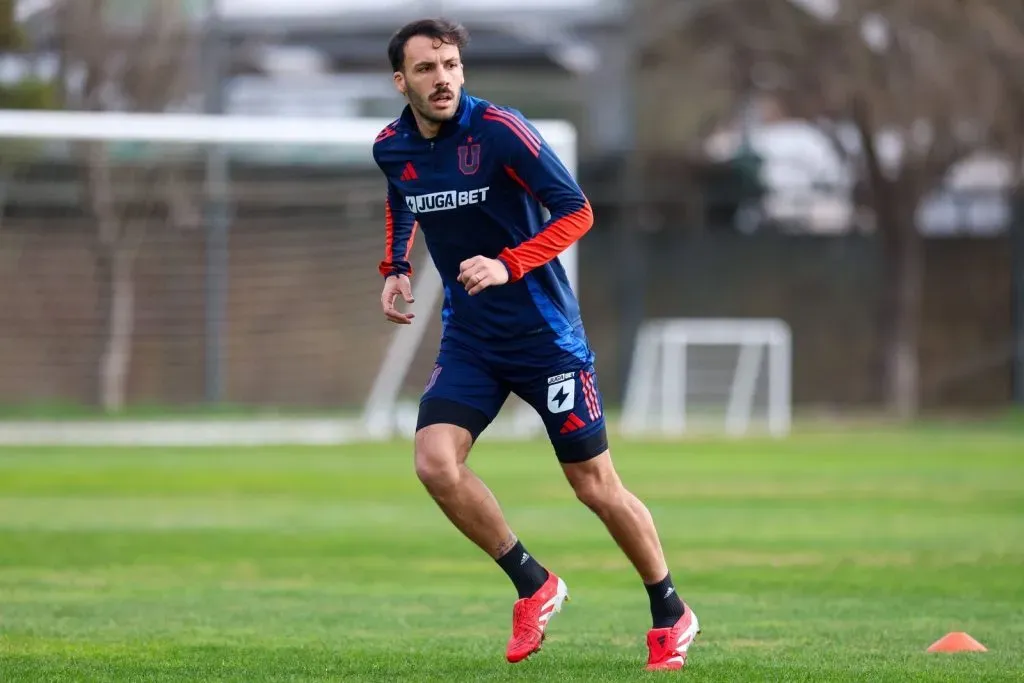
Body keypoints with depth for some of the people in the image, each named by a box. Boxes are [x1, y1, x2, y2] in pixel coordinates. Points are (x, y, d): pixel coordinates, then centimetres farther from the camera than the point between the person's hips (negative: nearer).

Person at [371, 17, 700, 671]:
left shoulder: (497, 129, -18)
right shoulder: (392, 147, -1)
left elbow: (576, 210, -17)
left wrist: (509, 265, -28)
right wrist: (396, 267, 8)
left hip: (544, 333, -5)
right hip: (469, 339, 5)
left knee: (596, 486, 1)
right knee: (435, 462, -17)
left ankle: (671, 615, 22)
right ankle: (534, 586, 3)